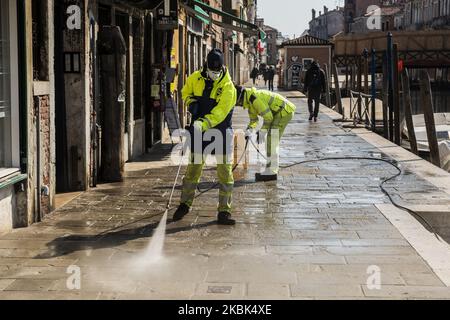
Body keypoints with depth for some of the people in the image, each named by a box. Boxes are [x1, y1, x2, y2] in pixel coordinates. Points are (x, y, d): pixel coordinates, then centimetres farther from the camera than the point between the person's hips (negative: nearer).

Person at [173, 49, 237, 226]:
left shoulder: (228, 88, -15)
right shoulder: (195, 78, -1)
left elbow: (220, 112, -26)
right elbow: (186, 92, 19)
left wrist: (204, 124, -39)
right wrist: (190, 102, -2)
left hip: (222, 131, -3)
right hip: (200, 131, 3)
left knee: (225, 170, -2)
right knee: (193, 167, 10)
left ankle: (224, 211, 7)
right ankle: (185, 204, 26)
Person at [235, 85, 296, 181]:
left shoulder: (254, 98, -23)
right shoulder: (249, 101, 10)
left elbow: (268, 117, -21)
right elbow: (254, 119, 20)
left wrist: (262, 132, -11)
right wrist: (250, 129, 0)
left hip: (284, 111, -11)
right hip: (280, 112, 11)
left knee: (272, 140, -11)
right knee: (271, 140, 16)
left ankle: (271, 172, -10)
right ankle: (272, 168, 25)